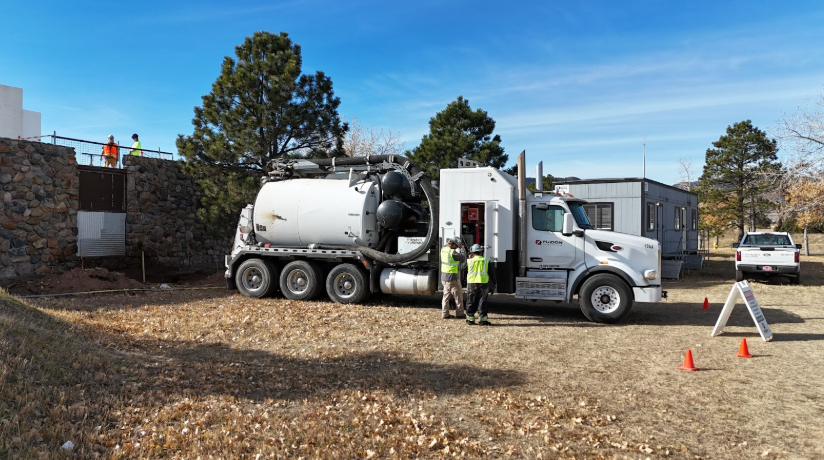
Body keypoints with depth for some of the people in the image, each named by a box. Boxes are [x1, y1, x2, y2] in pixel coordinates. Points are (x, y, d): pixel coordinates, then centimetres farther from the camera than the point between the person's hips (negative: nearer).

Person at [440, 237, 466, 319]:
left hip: (444, 277, 8)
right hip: (453, 278, -8)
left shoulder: (443, 250, 2)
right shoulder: (453, 253, -21)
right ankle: (459, 313, 14)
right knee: (458, 296, 7)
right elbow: (463, 258, -13)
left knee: (446, 296, 14)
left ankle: (445, 314, 15)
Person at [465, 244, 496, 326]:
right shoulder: (486, 261, 4)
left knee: (471, 302, 9)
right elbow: (492, 274, 6)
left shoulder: (469, 261, 0)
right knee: (482, 302, 4)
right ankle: (483, 319, 4)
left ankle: (470, 319, 15)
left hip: (472, 283, 0)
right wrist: (493, 285, 14)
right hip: (483, 283, 0)